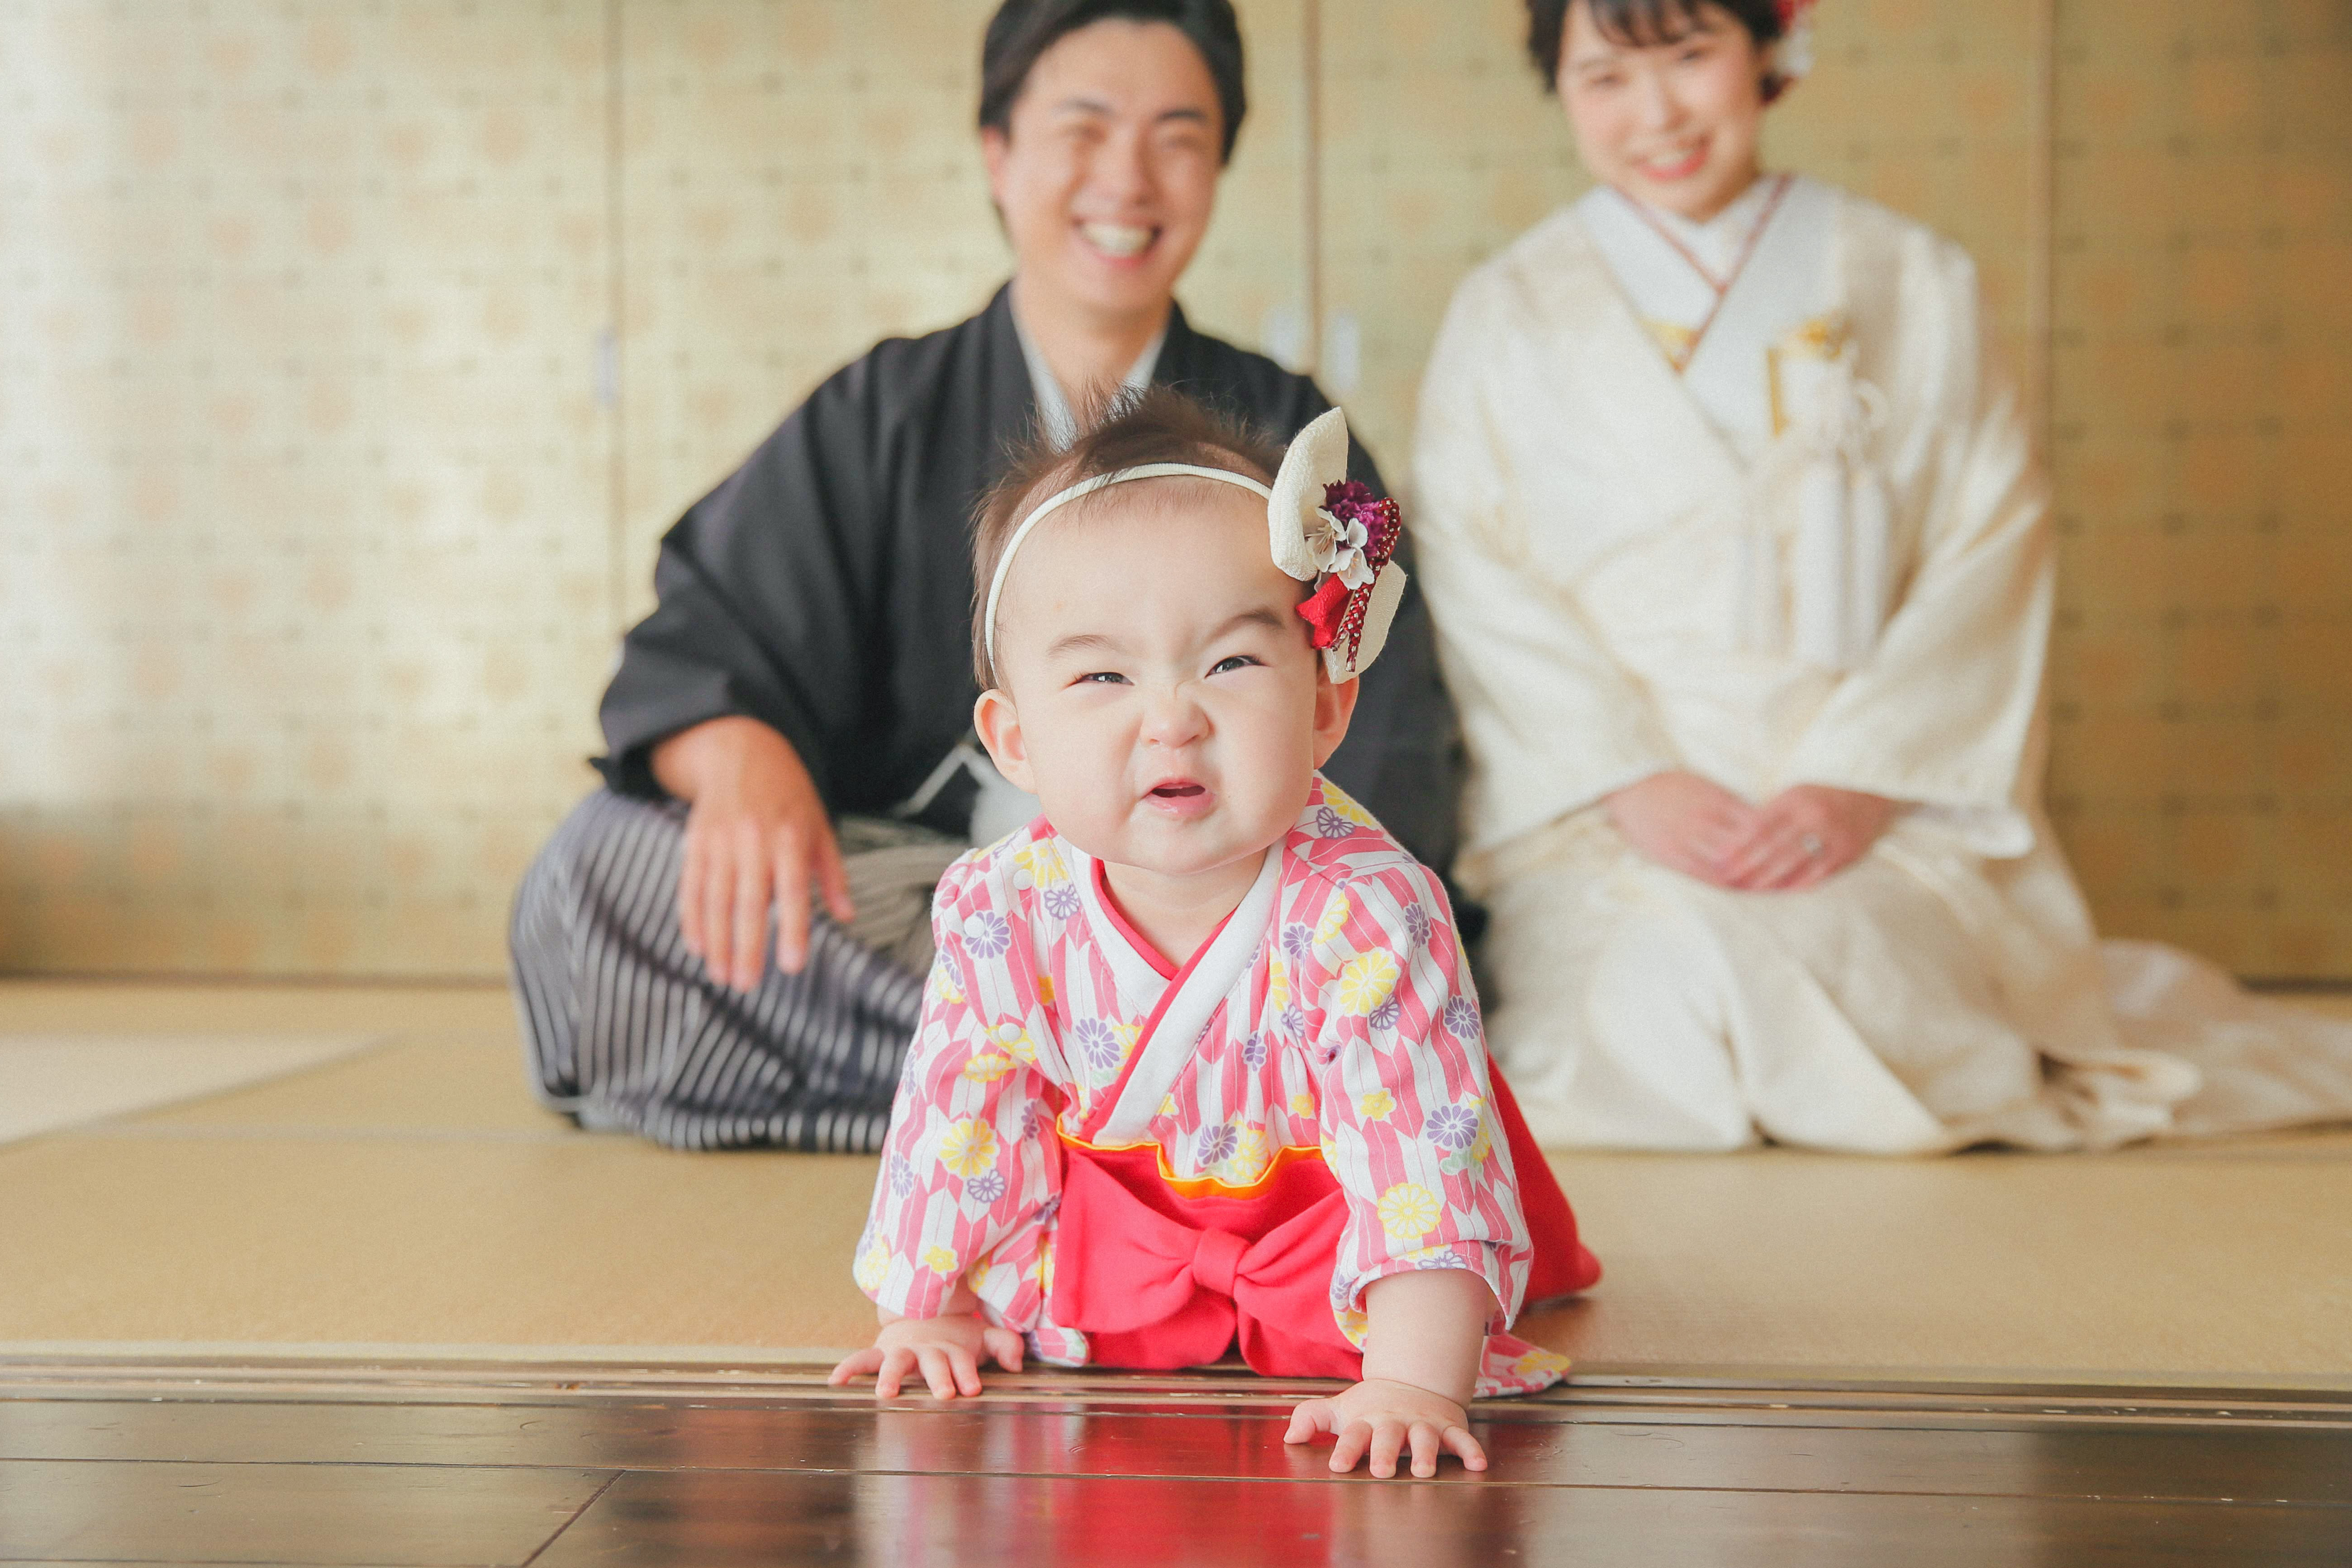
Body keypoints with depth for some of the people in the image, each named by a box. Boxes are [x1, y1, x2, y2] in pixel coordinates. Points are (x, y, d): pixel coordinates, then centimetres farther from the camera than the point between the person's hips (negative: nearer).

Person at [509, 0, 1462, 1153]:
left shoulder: (1284, 432, 13)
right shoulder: (882, 417, 13)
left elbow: (1379, 751, 1)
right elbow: (700, 650, 1)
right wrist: (744, 759, -25)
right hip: (906, 888, 2)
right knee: (598, 867, -26)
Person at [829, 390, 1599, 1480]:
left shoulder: (1364, 915, -35)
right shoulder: (1001, 911, -23)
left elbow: (1420, 1143, -40)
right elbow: (962, 1106, -6)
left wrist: (1411, 1383, -49)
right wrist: (929, 1310, -5)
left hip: (1313, 1200, -2)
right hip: (1122, 1193, 2)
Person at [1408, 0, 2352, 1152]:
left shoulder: (1916, 289, 12)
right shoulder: (1505, 317, 11)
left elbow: (1992, 559, 4)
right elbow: (1480, 592, 1)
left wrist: (1867, 785, -11)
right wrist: (1629, 780, -14)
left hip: (1880, 807, 0)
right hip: (1596, 817, 0)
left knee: (1852, 991, -30)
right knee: (1671, 1005, -30)